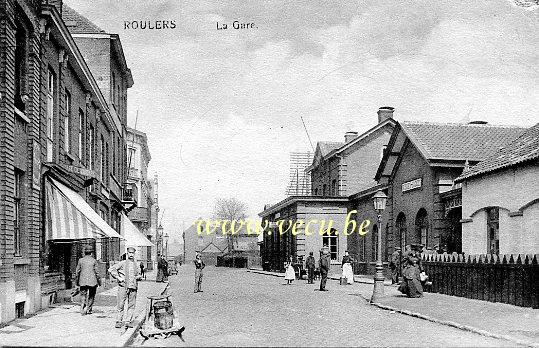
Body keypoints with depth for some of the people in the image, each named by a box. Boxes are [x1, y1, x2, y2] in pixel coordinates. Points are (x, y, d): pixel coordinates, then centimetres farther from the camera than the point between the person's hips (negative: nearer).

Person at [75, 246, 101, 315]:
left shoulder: (81, 260, 3)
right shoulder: (94, 261, -3)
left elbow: (77, 272, 6)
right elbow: (96, 272, -3)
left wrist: (77, 281, 16)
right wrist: (99, 281, 6)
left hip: (83, 281, 1)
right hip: (92, 281, -1)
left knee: (83, 295, 6)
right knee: (91, 296, 12)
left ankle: (82, 309, -8)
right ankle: (88, 309, 10)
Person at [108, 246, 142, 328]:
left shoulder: (136, 265, 14)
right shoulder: (122, 263, 1)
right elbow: (111, 269, -2)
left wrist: (138, 277, 3)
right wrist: (118, 278, -7)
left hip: (133, 287, 3)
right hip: (123, 286, -3)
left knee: (131, 305, 2)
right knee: (121, 305, -2)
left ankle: (129, 321, 8)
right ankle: (119, 321, 5)